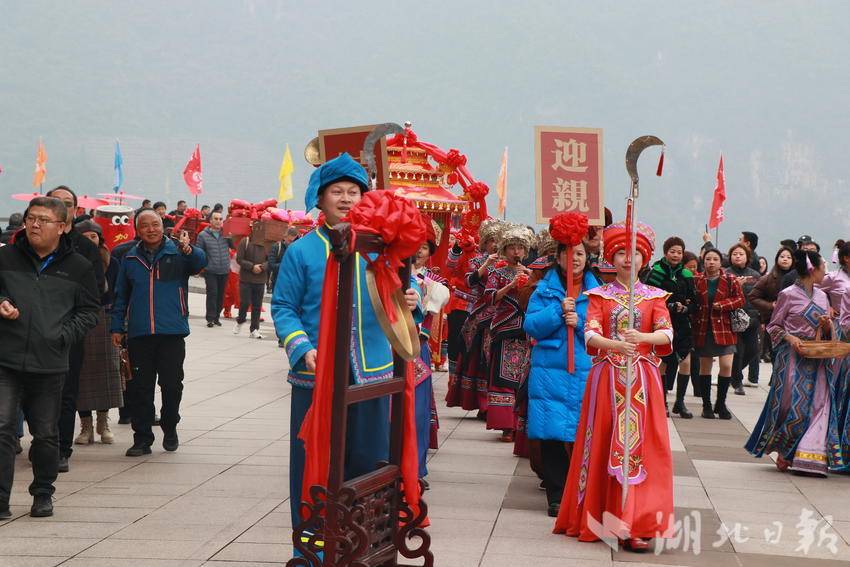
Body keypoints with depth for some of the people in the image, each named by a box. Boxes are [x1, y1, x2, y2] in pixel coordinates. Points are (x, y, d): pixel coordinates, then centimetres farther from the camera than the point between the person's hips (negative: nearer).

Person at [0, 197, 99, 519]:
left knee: (46, 434, 11)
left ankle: (43, 494, 29)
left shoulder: (78, 267, 4)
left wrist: (64, 336, -5)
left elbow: (89, 311, 8)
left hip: (50, 365, 1)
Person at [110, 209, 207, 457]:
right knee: (139, 387, 3)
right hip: (139, 334, 2)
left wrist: (189, 250, -39)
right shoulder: (131, 258, 11)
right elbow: (121, 296, 17)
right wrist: (117, 327, 13)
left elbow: (200, 262, -18)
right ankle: (142, 438, 11)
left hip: (172, 332, -2)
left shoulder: (177, 253, 2)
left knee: (171, 384, 3)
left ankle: (170, 429, 25)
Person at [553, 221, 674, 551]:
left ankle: (631, 525, -5)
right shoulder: (599, 295, 6)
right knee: (603, 447, 0)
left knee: (638, 446, -5)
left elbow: (666, 333, -9)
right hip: (606, 378, 0)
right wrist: (614, 344, -29)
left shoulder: (654, 297, 7)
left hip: (641, 381, 0)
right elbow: (590, 334, -9)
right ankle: (597, 519, 7)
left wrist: (642, 337, -29)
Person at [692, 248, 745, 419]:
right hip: (703, 329, 1)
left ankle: (721, 404, 8)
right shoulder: (697, 280, 2)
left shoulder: (730, 280, 0)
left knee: (726, 365, -8)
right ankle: (706, 405, 18)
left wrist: (722, 305, -14)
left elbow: (740, 299, -1)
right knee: (705, 367, 8)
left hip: (724, 328, -1)